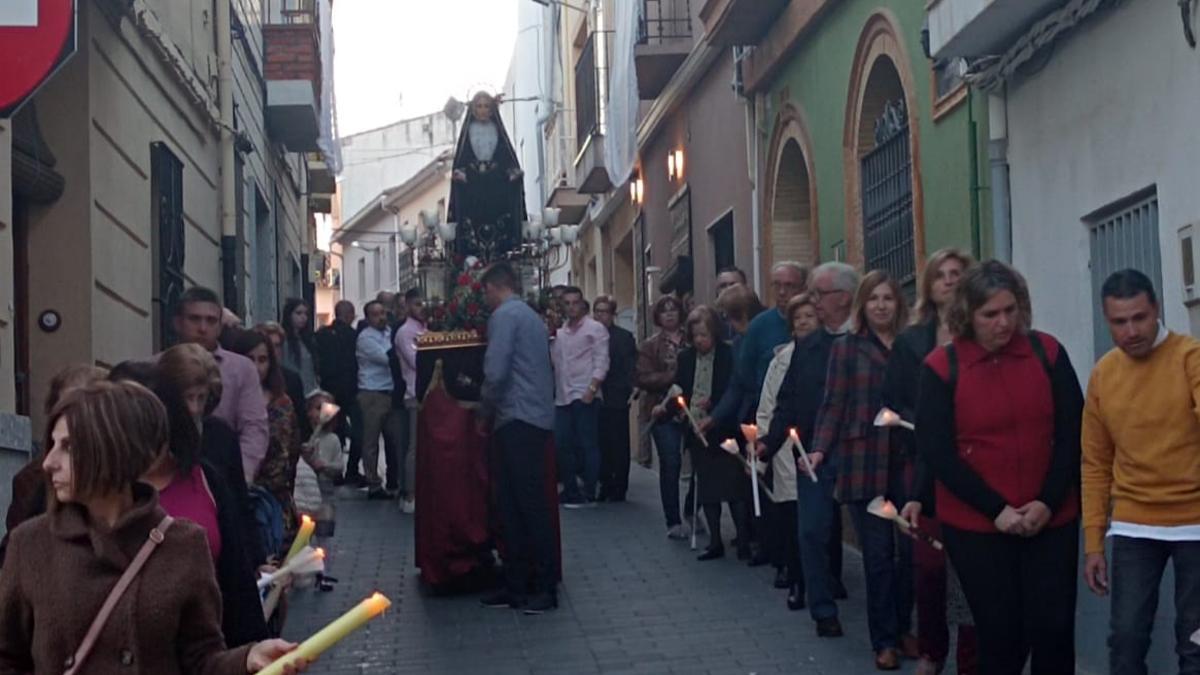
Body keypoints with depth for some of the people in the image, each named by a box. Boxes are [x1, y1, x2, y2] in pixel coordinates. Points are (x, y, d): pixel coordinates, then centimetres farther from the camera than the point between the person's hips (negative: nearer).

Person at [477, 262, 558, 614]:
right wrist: (494, 409, 21)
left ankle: (546, 588, -4)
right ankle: (516, 585, 13)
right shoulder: (532, 316, 20)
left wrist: (485, 414, -3)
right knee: (513, 506, 10)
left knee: (530, 505, -6)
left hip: (518, 421, -9)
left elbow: (496, 372, -17)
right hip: (535, 418, 9)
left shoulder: (505, 315, -8)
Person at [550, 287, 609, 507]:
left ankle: (589, 495, 3)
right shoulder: (560, 332, 17)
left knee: (588, 446, -2)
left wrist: (592, 389, -16)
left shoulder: (595, 328, 0)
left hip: (584, 396, -6)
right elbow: (553, 361, 16)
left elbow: (601, 362, -8)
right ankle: (570, 492, 16)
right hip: (562, 397, 6)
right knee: (562, 446, 6)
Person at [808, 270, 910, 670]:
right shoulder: (846, 348, 5)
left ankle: (904, 629, 19)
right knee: (878, 555, 1)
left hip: (907, 464, 2)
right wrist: (819, 449, -12)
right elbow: (834, 405, 2)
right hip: (864, 466, -2)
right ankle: (884, 640, 11)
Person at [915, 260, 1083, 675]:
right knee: (1002, 636, 2)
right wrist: (996, 510, -12)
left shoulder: (1047, 352, 0)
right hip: (975, 526, -2)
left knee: (1054, 630, 2)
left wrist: (1048, 502, -10)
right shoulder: (942, 367, -6)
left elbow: (1072, 434, 1)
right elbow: (936, 451, -8)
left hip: (1052, 520, 2)